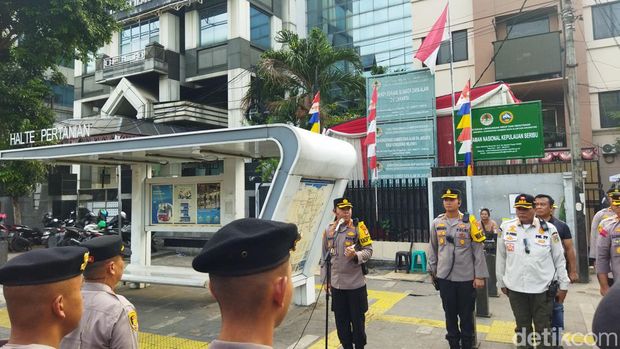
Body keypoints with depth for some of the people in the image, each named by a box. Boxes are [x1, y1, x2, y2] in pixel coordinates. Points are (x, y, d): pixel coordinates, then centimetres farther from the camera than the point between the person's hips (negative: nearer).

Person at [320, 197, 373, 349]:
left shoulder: (358, 228, -7)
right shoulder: (329, 230, 4)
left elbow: (369, 250, -7)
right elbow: (325, 257, 10)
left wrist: (356, 255, -27)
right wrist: (325, 280, 11)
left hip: (356, 283, -3)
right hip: (336, 284, 3)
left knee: (357, 320, 9)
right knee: (341, 321, 13)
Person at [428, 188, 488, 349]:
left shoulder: (469, 222, -7)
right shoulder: (437, 222, 2)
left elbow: (479, 250, -6)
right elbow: (433, 249, 11)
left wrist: (480, 275, -8)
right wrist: (432, 270, 13)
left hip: (466, 277, -2)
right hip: (444, 277, 2)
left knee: (466, 314, 10)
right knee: (450, 313, 13)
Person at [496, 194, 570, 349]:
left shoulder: (549, 229, -4)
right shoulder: (505, 227, -1)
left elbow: (559, 259, 4)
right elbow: (501, 258, 6)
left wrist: (563, 285, 4)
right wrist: (501, 282, 9)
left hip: (542, 289, -1)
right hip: (515, 289, 1)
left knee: (544, 330, 9)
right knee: (522, 328, 15)